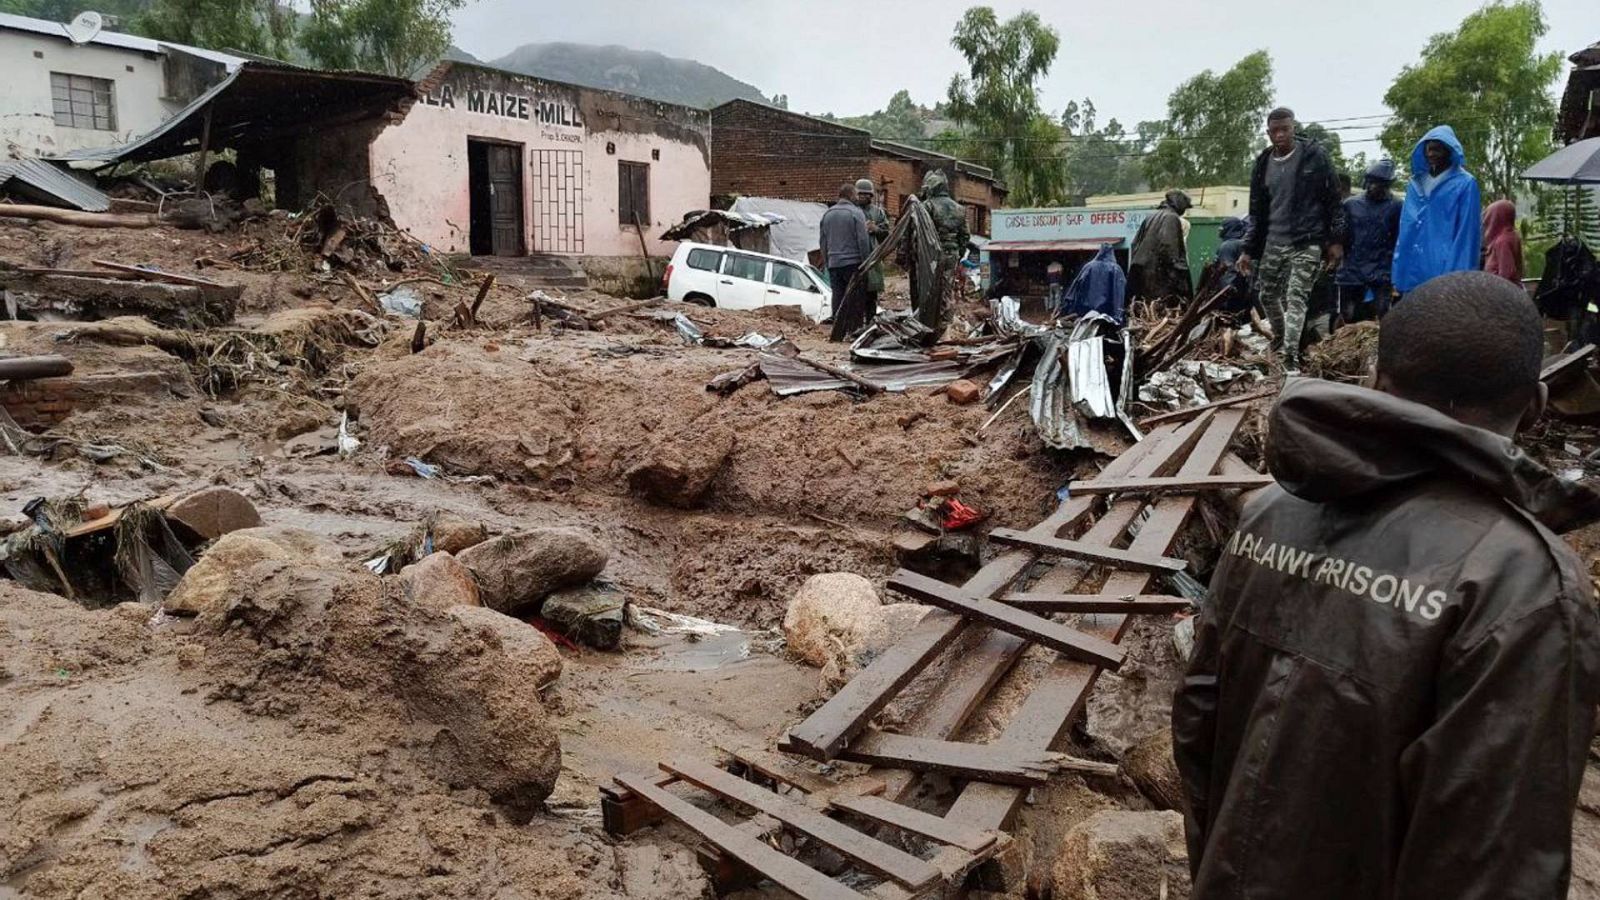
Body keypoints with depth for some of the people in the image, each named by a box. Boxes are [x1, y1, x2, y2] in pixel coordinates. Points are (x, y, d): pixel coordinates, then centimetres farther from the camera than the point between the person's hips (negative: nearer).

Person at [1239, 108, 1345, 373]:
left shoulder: (1314, 155, -5)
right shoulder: (1263, 164, 7)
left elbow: (1334, 199, -2)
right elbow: (1257, 211, 13)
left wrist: (1335, 240, -6)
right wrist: (1248, 249, 9)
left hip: (1307, 242, -5)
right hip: (1273, 242, 5)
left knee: (1295, 298, -11)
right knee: (1267, 295, 12)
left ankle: (1290, 357, -12)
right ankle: (1279, 337, 37)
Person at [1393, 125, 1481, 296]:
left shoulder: (1465, 184, -1)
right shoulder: (1415, 184, 15)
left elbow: (1467, 235, -6)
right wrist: (1398, 275, 6)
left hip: (1446, 276, -5)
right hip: (1413, 275, 5)